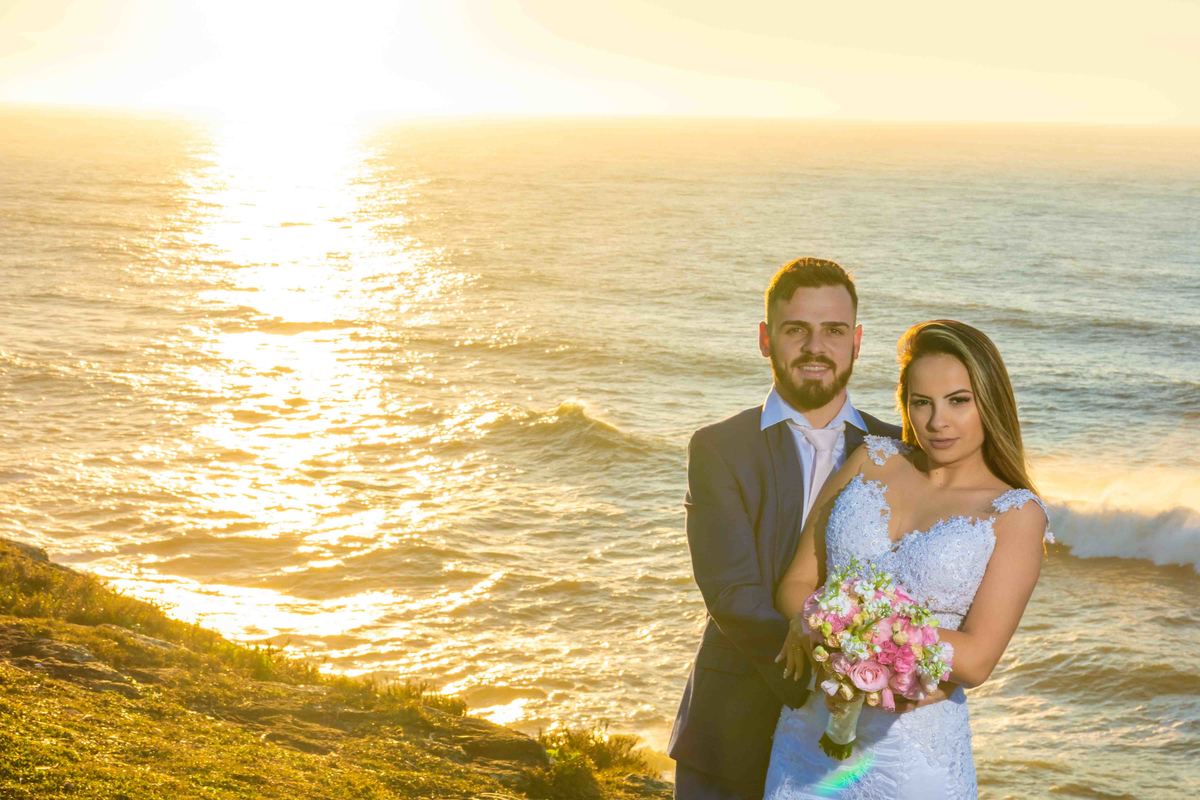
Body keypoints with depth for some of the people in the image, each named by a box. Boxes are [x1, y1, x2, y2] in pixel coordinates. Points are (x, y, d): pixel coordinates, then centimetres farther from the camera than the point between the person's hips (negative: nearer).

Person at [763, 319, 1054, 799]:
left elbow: (976, 659, -14)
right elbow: (795, 586, 2)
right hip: (809, 735, 3)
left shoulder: (1016, 514, -5)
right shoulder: (872, 459, 4)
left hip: (917, 749, -3)